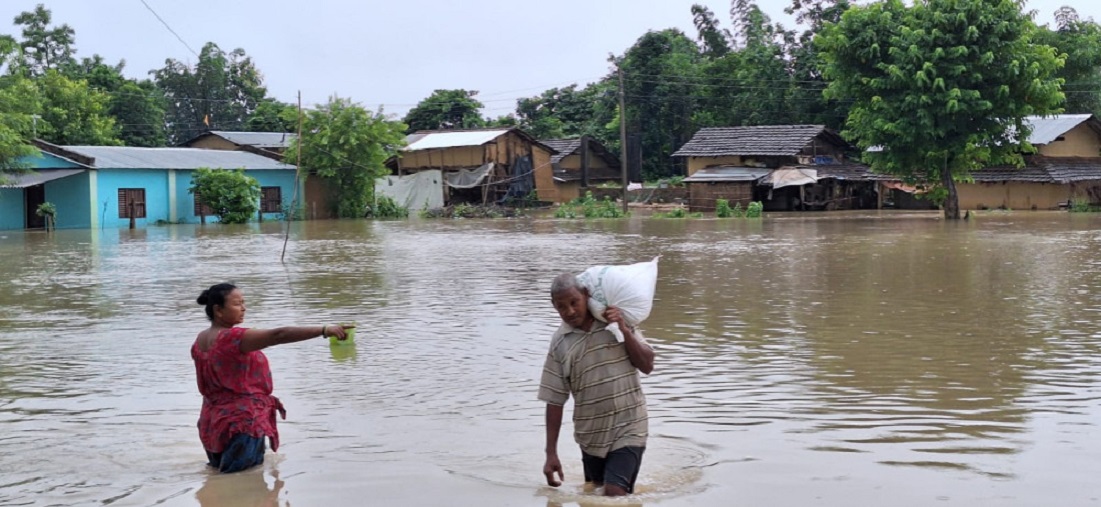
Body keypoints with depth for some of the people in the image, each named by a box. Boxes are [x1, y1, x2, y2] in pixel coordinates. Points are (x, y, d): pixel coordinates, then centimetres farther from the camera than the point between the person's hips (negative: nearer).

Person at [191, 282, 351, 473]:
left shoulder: (201, 340, 7)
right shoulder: (231, 338, -21)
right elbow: (278, 335, -31)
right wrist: (324, 329, -35)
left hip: (213, 421, 9)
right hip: (240, 421, -9)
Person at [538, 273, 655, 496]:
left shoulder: (617, 322, -3)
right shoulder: (559, 343, -3)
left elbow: (647, 365, -3)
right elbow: (554, 400, -2)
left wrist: (625, 331, -16)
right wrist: (551, 453, -4)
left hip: (628, 430, -2)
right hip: (591, 436, 2)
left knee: (615, 493, -13)